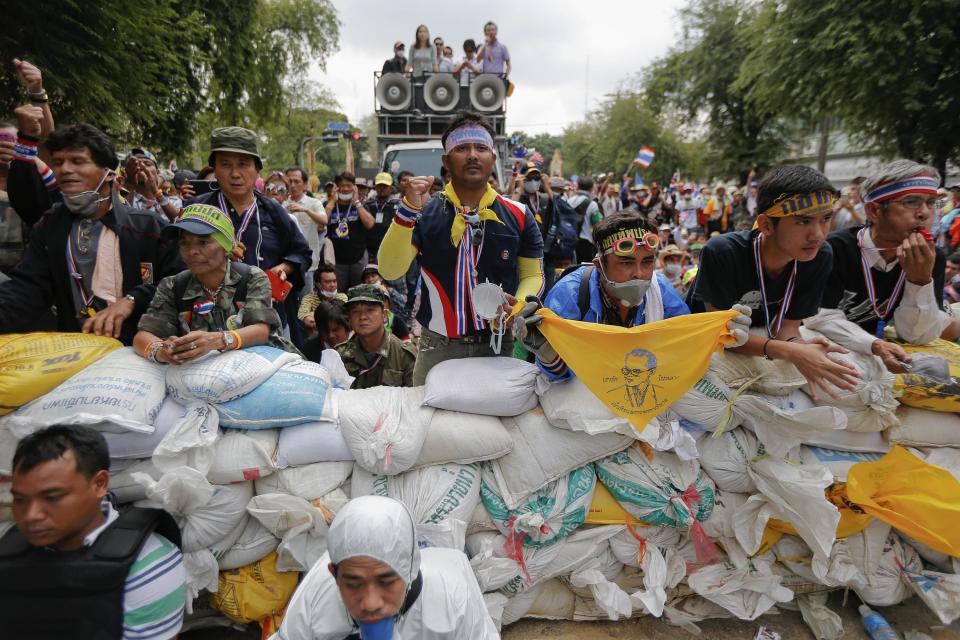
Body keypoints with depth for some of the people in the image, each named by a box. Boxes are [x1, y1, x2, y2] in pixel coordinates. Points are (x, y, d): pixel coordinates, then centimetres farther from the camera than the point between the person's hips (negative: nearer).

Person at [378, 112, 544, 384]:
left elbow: (533, 275, 6)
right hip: (437, 347, 0)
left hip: (498, 345, 1)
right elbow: (390, 271, -14)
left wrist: (518, 307, -15)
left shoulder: (518, 215, 0)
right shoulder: (424, 212, -3)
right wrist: (409, 210, -23)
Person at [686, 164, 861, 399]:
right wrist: (789, 352, -40)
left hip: (755, 340, 4)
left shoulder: (820, 257, -17)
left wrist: (799, 346, -35)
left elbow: (787, 324, -10)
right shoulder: (721, 253, -31)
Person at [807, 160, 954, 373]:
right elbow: (820, 317, -22)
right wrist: (875, 346, -35)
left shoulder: (933, 258, -5)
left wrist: (921, 280, -23)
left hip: (870, 355, 4)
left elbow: (917, 335, -10)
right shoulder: (836, 249, -20)